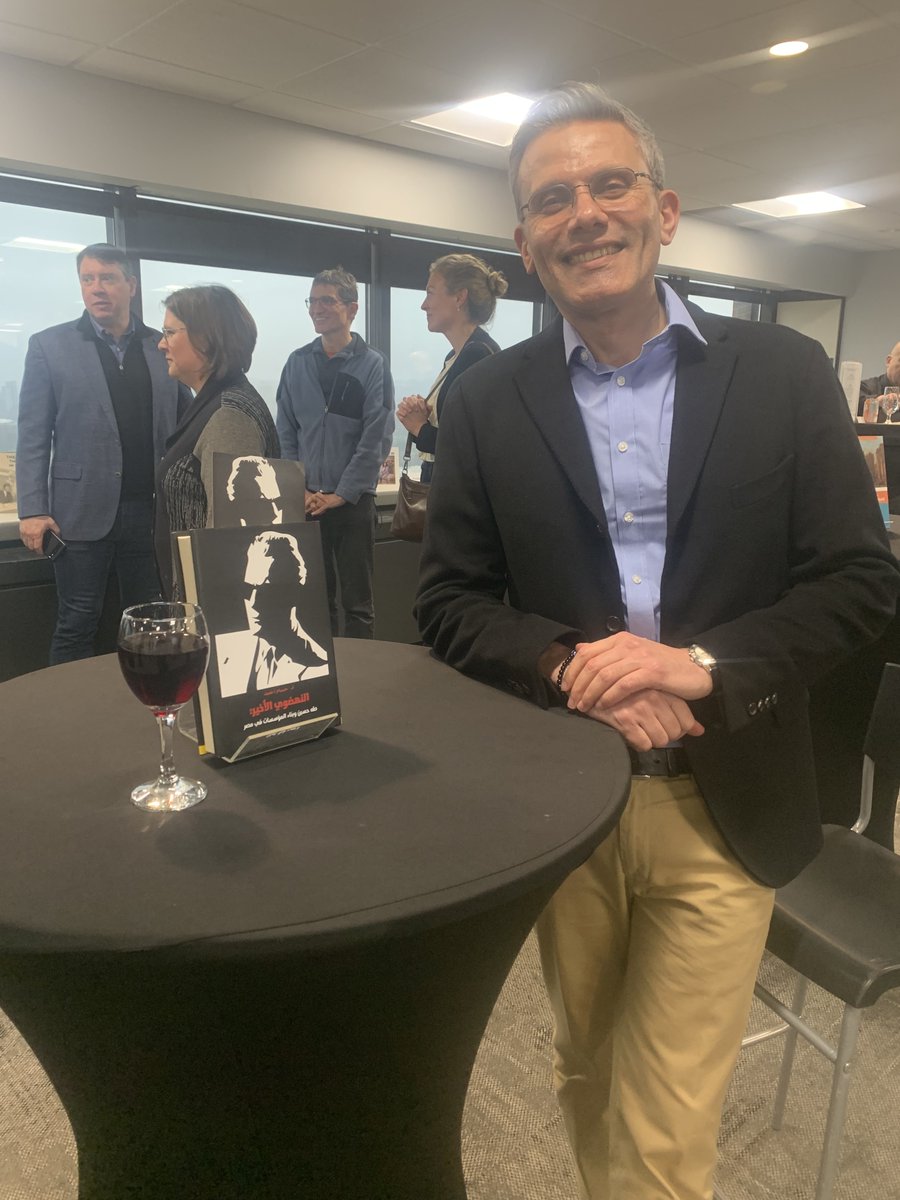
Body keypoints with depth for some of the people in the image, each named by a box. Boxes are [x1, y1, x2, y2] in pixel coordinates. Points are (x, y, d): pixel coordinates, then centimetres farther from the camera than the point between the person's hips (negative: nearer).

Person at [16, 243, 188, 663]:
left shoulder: (164, 346, 8)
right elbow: (33, 435, 0)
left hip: (153, 510, 2)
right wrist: (32, 511, -8)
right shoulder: (49, 345, 3)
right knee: (76, 628, 5)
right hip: (83, 511, -2)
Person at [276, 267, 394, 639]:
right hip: (305, 503, 3)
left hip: (353, 501, -3)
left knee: (357, 601, 4)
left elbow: (376, 439, -8)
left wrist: (340, 495, -11)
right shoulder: (298, 363, 8)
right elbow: (284, 433, 9)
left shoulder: (372, 365, -3)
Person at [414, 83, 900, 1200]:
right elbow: (449, 600, 0)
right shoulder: (486, 403, -1)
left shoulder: (787, 374, -3)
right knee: (585, 1073, 23)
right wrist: (570, 664, -19)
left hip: (724, 806, -1)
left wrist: (701, 665, -19)